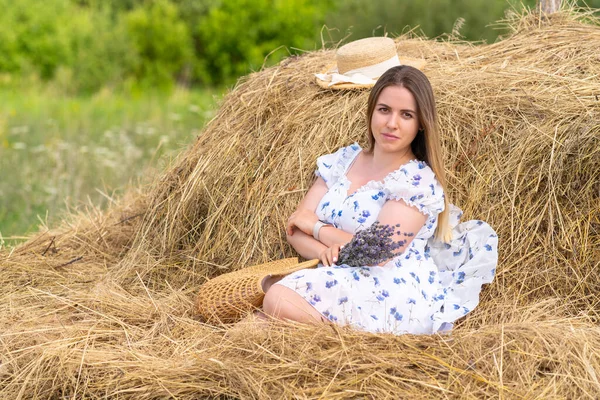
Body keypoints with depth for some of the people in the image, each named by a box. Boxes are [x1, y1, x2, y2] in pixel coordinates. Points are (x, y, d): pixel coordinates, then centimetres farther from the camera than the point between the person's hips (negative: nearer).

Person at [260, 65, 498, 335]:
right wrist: (326, 251, -15)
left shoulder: (418, 180, -4)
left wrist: (315, 225, -3)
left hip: (396, 298, -6)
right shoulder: (343, 161, 15)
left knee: (280, 298, -27)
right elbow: (294, 227, 8)